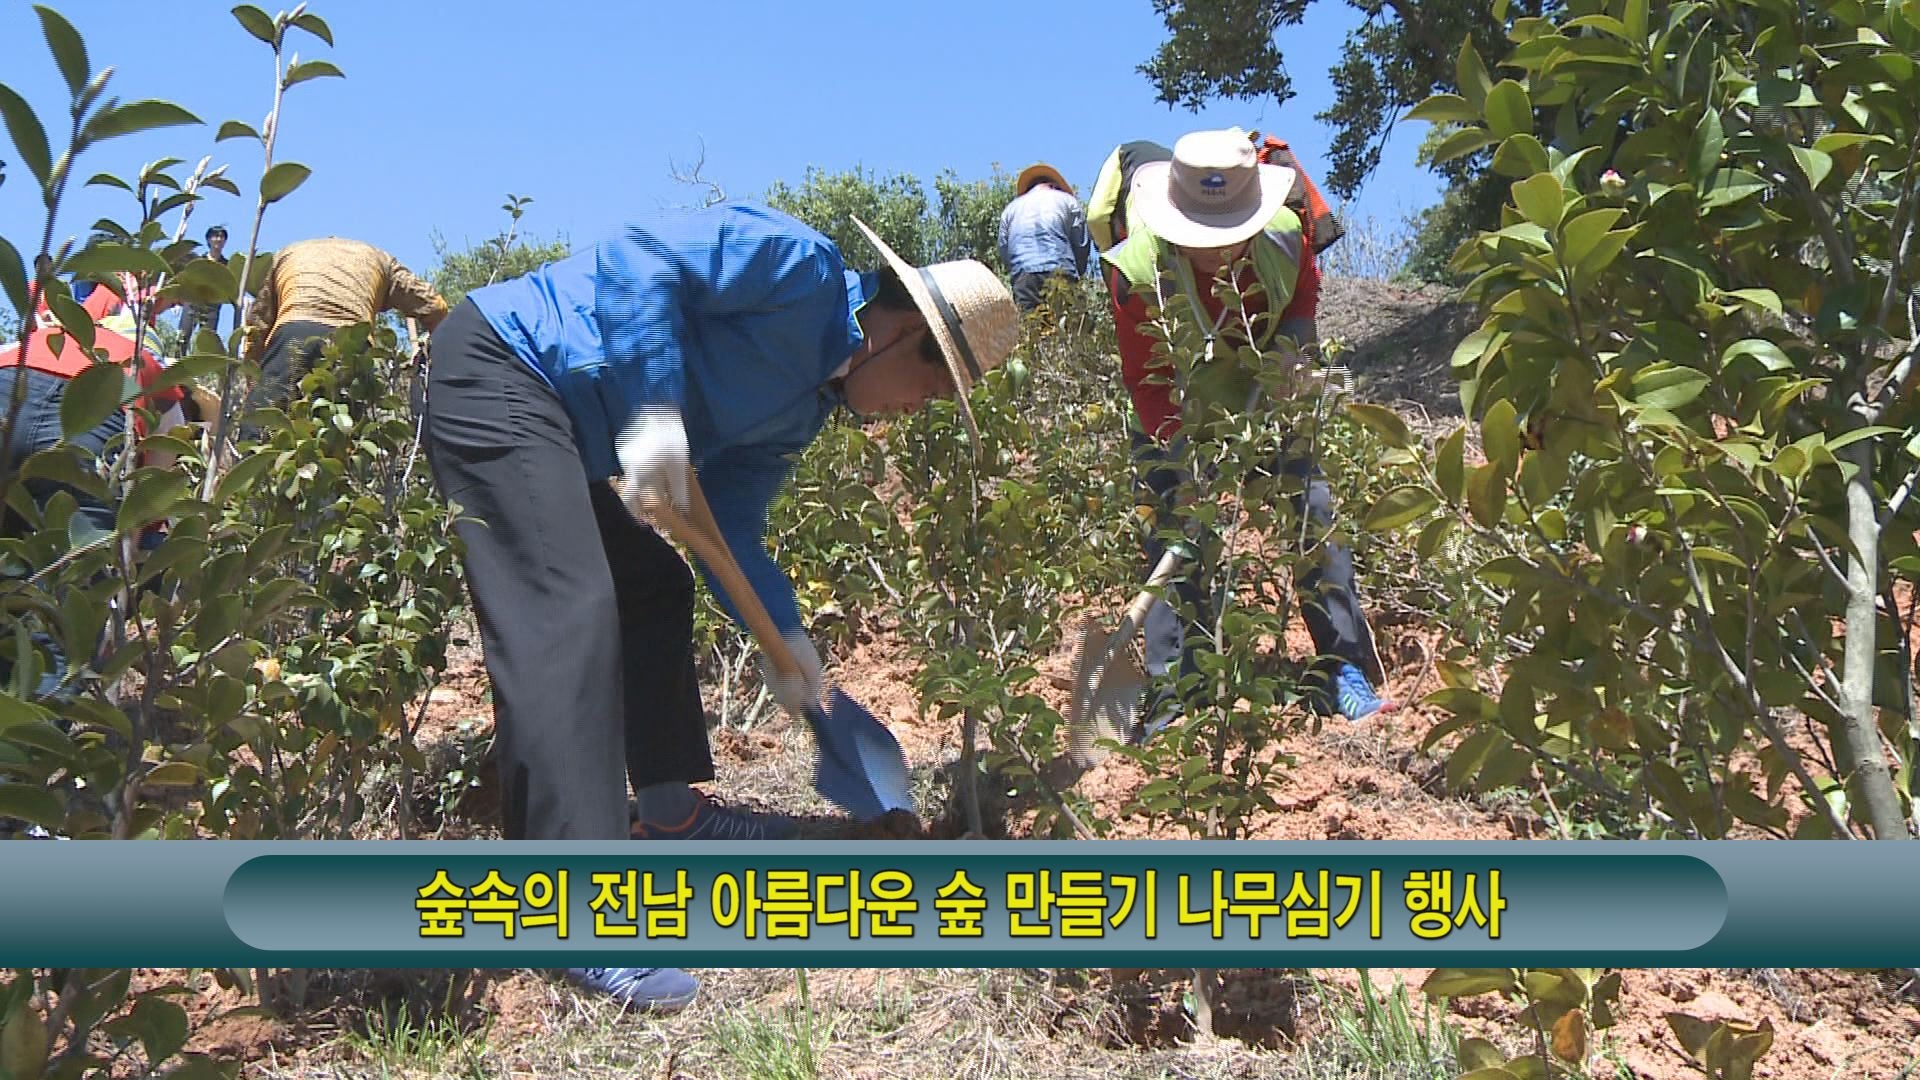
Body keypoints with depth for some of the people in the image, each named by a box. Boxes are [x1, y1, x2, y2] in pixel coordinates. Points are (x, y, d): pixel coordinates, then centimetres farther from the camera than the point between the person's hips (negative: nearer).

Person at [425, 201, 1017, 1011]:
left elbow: (729, 525, 11)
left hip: (558, 431, 11)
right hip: (497, 372, -11)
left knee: (653, 587, 16)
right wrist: (655, 406, -28)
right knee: (568, 610, -20)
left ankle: (670, 814, 29)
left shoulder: (805, 403, 14)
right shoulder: (802, 264, -12)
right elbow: (640, 257, -22)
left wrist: (783, 635, 2)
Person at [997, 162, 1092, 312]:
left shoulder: (1010, 208, 23)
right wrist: (1077, 274, 23)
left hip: (1022, 277, 2)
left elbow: (1003, 252, 19)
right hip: (1061, 274, -2)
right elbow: (1082, 245, 11)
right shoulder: (1067, 200, 15)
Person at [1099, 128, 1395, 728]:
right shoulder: (1136, 268, -30)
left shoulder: (1284, 238, -21)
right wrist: (1187, 451, -31)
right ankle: (1173, 700, -6)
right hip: (1177, 408, -2)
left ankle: (1345, 672, 5)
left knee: (1316, 509, -6)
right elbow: (1145, 379, -21)